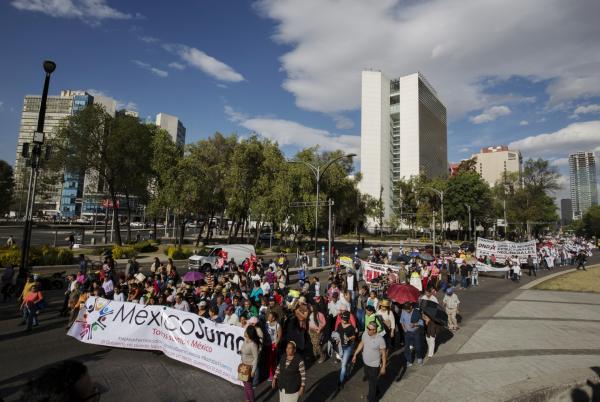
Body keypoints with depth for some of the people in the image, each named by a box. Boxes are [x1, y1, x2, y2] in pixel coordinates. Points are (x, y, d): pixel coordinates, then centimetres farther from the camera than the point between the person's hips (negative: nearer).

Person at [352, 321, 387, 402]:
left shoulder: (380, 339, -29)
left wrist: (383, 367, -13)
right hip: (365, 362, 6)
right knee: (369, 379, 28)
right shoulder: (365, 333, -13)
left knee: (372, 383, 12)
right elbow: (361, 344, 4)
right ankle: (374, 392, 56)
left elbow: (383, 354, -18)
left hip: (374, 365, -6)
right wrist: (355, 355, 7)